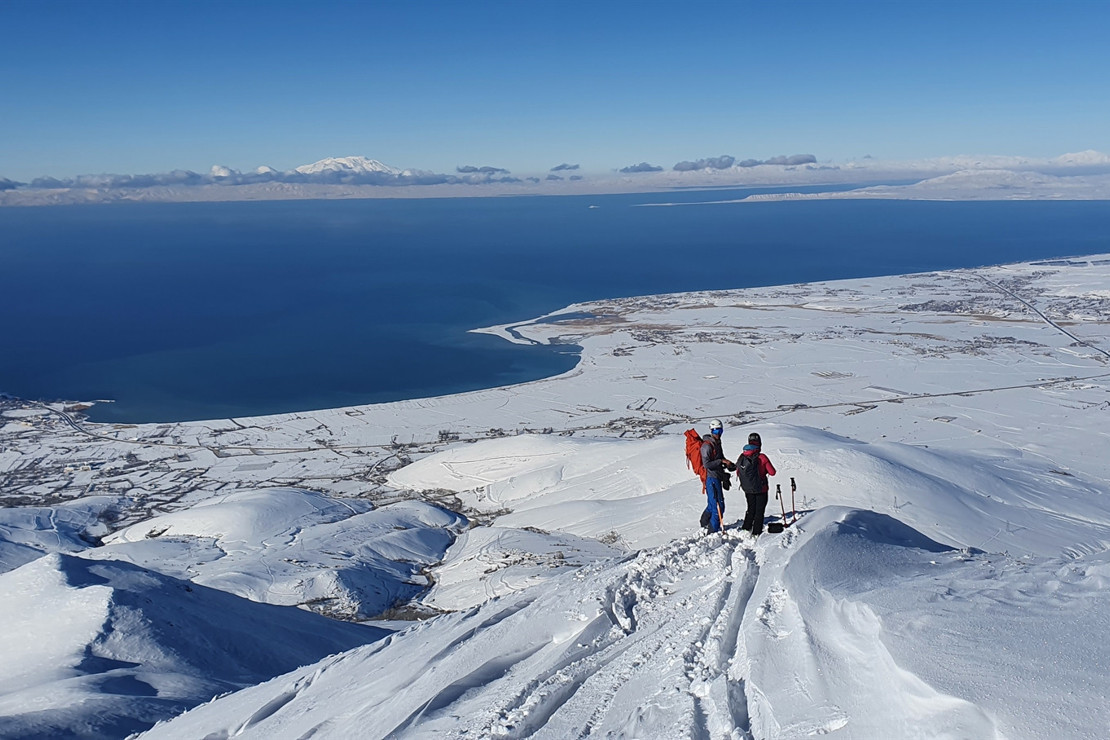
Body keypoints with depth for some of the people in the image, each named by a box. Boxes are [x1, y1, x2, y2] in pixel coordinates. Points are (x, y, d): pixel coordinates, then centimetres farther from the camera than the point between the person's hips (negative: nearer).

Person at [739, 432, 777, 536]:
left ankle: (746, 528, 28)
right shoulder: (762, 457, -20)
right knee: (759, 511, 9)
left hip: (747, 490, 4)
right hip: (761, 489, -4)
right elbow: (772, 472, -13)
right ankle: (756, 532, 12)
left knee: (751, 509, 23)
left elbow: (738, 473, 3)